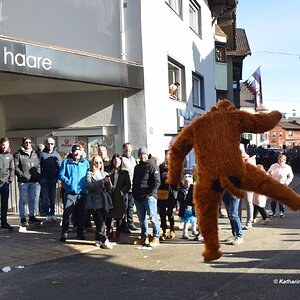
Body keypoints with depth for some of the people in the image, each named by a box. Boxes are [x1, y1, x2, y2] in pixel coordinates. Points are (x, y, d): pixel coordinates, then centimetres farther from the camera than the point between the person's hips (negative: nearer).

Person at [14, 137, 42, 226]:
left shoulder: (34, 154, 18)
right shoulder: (18, 154, 2)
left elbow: (38, 166, 19)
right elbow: (16, 168, -6)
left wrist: (38, 175, 4)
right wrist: (23, 176, -15)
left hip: (34, 181, 4)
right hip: (23, 181, -4)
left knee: (34, 199, 5)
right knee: (23, 200, 2)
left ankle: (32, 216, 16)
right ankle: (23, 218, 8)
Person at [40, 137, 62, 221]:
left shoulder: (56, 154, 7)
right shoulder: (42, 154, 1)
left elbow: (60, 166, 4)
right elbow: (39, 166, 0)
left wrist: (58, 177, -5)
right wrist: (39, 177, -6)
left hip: (53, 179, 2)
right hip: (44, 179, -2)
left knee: (53, 196, 7)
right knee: (45, 197, 2)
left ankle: (52, 213, 13)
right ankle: (46, 213, 6)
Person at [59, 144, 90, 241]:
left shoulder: (85, 163, 11)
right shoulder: (66, 162, 4)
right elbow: (61, 175, 0)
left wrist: (87, 185, -2)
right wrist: (69, 182, -11)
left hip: (83, 191, 3)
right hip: (70, 192, -3)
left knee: (82, 213, 9)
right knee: (67, 212, -10)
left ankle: (80, 232, 20)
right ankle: (64, 233, -2)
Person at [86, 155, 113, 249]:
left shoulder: (104, 174, 18)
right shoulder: (89, 174, 4)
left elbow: (110, 188, 13)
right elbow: (89, 186, -12)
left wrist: (108, 182, -8)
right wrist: (101, 182, -17)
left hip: (104, 200, 5)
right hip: (95, 201, -5)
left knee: (102, 222, 6)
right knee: (100, 222, -10)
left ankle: (98, 240, 18)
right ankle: (104, 241, -7)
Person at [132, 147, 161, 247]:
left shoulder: (152, 166, -3)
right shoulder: (137, 167, 19)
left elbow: (157, 182, -9)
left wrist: (151, 193, -15)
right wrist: (134, 193, 14)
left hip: (149, 196, -7)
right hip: (138, 197, 7)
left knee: (153, 217, -8)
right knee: (141, 218, 10)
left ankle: (156, 238, -2)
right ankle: (144, 237, 18)